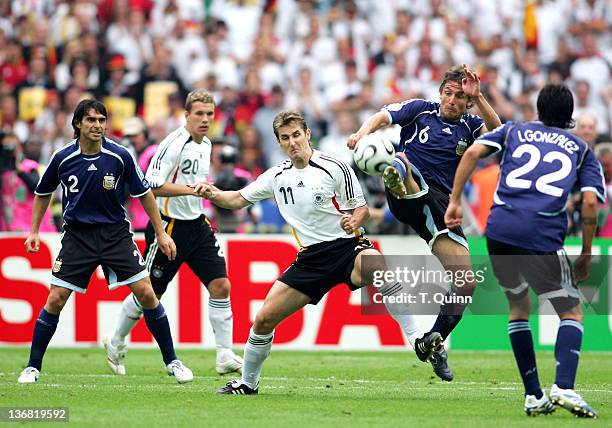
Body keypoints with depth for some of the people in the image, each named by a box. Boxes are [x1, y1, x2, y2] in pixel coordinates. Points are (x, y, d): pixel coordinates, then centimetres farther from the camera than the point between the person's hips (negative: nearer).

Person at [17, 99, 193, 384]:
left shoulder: (120, 156, -10)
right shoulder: (63, 158, -7)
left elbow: (144, 193, 3)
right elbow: (43, 194, 12)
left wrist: (161, 233, 4)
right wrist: (34, 231, 9)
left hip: (115, 233, 0)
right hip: (77, 234, 0)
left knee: (146, 294, -8)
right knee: (55, 299, -7)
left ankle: (171, 361, 5)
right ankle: (32, 367, 6)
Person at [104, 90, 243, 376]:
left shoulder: (205, 144, 11)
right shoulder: (174, 143, -17)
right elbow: (152, 185, -22)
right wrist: (190, 189, -26)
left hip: (196, 224, 7)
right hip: (169, 225, -7)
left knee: (220, 285, -6)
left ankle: (225, 356, -4)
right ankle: (116, 343, 27)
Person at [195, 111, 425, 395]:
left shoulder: (335, 168, -6)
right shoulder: (277, 176, 9)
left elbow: (362, 208, -2)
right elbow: (238, 200, 18)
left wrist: (354, 221, -25)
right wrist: (212, 193, -2)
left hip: (347, 246, -5)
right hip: (311, 258, 5)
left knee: (379, 268, -40)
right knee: (264, 319, -2)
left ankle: (418, 340, -36)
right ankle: (248, 382, 19)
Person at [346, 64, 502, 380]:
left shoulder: (469, 126, 15)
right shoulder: (421, 110, 10)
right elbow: (382, 117, -2)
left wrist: (478, 98, -16)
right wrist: (362, 134, -23)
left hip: (442, 206, 4)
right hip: (408, 198, -4)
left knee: (466, 283, -3)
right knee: (402, 159, -39)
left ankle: (432, 343, 17)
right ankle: (395, 177, -79)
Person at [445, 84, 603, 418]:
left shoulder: (514, 131, 24)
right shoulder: (581, 150, 20)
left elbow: (473, 152, 5)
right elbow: (590, 202, 6)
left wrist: (454, 201, 7)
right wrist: (586, 256, 13)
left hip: (500, 230, 2)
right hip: (544, 237, -2)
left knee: (518, 306, 22)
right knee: (571, 313, 11)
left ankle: (533, 396, 15)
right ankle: (564, 387, -14)